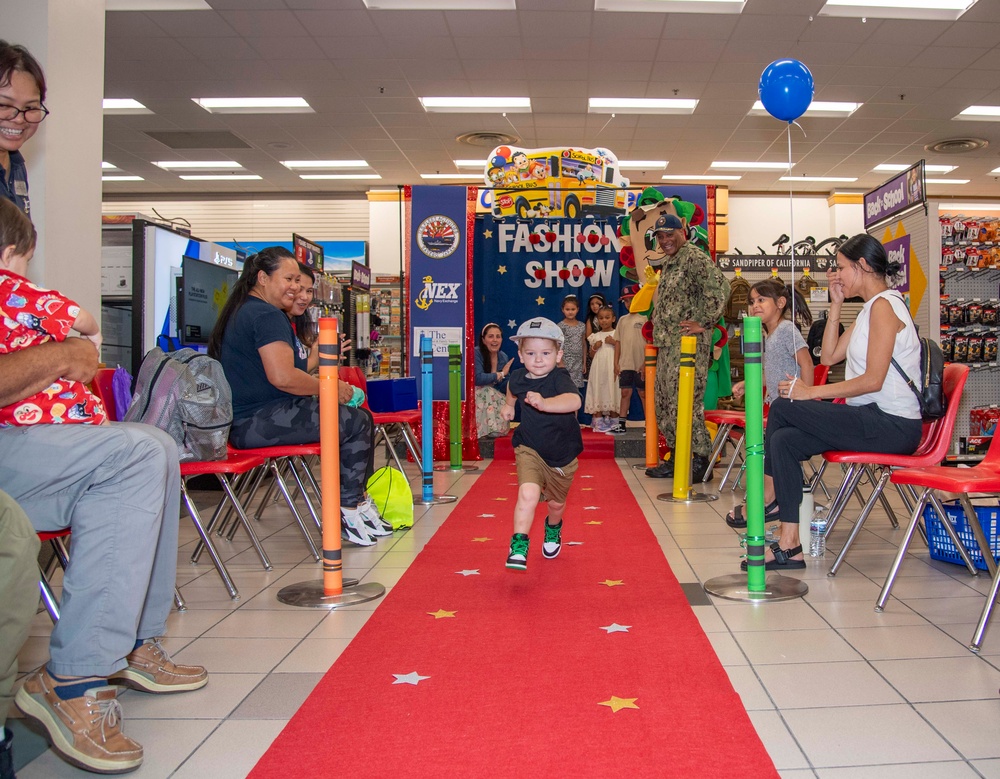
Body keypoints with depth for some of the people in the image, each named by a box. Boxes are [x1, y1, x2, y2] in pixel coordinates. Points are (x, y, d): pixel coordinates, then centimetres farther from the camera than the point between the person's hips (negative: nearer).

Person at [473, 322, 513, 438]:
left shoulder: (503, 357, 3)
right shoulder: (476, 354, -15)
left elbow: (505, 387, 7)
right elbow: (478, 378, -30)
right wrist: (501, 374, -20)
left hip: (495, 397, 4)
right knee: (488, 391, -35)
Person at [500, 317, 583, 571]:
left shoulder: (560, 378, -24)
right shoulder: (518, 378, -9)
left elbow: (574, 400, -48)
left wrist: (544, 403, -62)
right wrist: (509, 404, 28)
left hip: (562, 455, -1)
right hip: (530, 450, 1)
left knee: (557, 503, 21)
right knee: (528, 494, -26)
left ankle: (553, 528, 54)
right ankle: (519, 545, -17)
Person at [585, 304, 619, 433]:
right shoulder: (595, 336, 12)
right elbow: (591, 355, 14)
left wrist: (614, 343, -14)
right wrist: (595, 347, -4)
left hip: (611, 368, -3)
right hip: (598, 368, 3)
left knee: (611, 392, -3)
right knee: (598, 393, 0)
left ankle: (613, 422, 5)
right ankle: (599, 422, 4)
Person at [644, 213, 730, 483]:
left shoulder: (695, 258, -11)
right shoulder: (669, 263, 20)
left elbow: (719, 288, -24)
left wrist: (704, 323, -20)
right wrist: (657, 319, 22)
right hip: (667, 344, 11)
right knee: (665, 403, 13)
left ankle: (701, 462, -5)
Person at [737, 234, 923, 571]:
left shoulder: (884, 305, -12)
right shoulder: (870, 309, 20)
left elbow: (873, 380, -20)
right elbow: (829, 356, 18)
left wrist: (813, 392, -16)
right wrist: (836, 305, 14)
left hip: (893, 425, -10)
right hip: (874, 419, 10)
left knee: (782, 408, -15)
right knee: (784, 440, -6)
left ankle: (768, 495, 6)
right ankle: (789, 546, -9)